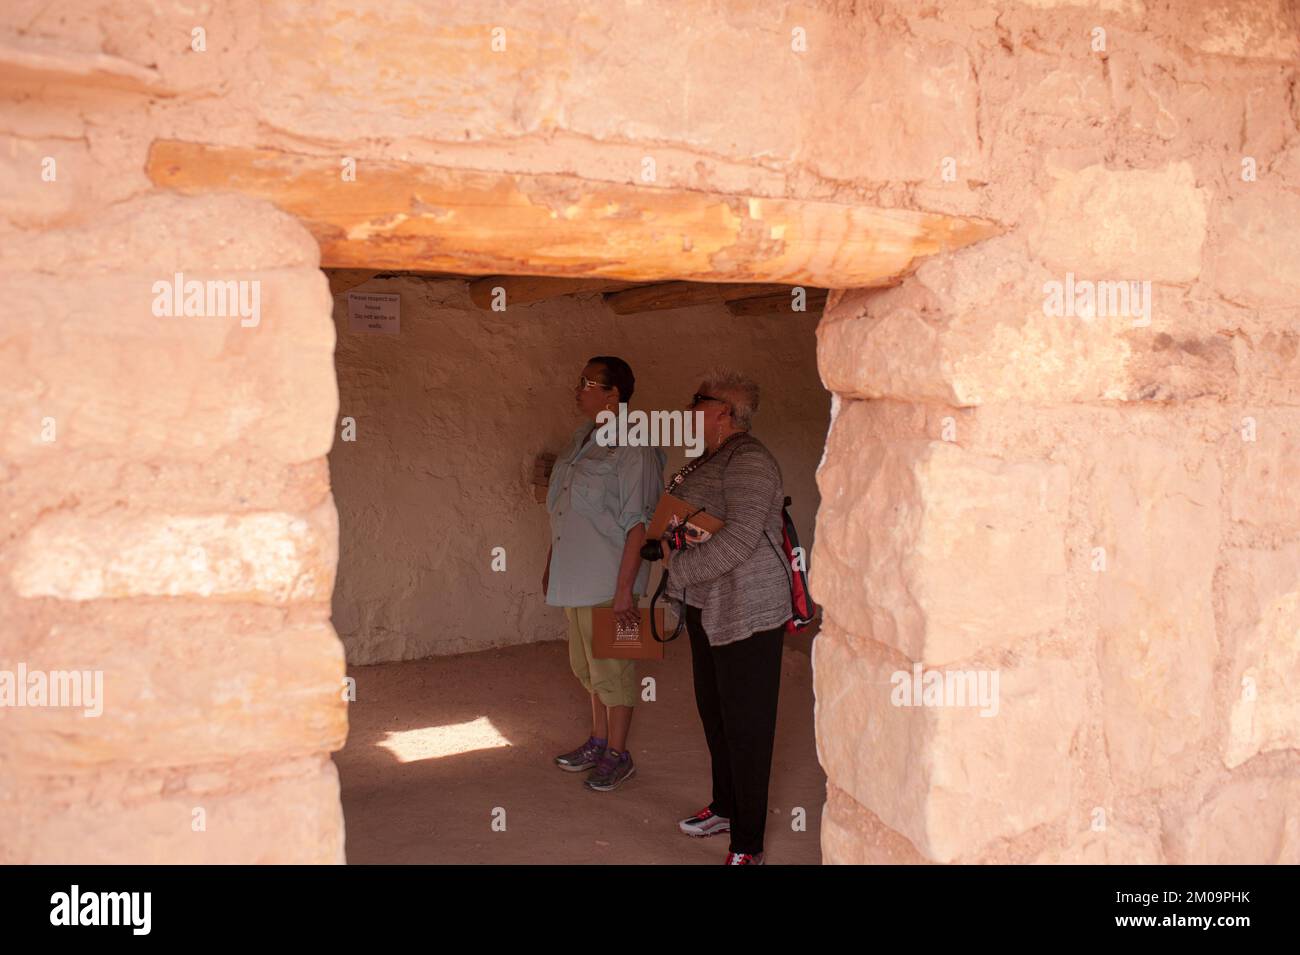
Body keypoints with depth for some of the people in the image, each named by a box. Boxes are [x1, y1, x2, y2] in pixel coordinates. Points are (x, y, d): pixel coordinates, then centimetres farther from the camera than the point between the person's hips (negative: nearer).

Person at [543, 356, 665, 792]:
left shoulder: (632, 449, -16)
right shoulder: (582, 440, 11)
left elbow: (639, 524, -20)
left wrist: (625, 587, -22)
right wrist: (551, 563, 19)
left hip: (608, 581, -9)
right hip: (574, 577, 9)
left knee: (611, 670, 4)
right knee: (588, 667, 20)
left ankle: (617, 755, 20)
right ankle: (598, 742, 36)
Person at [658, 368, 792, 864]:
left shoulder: (748, 461, -17)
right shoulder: (709, 461, 14)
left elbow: (739, 538, -27)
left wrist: (679, 566, -16)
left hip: (746, 611, -10)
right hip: (706, 607, 10)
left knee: (745, 724, -2)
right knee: (713, 710, 21)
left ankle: (747, 846, 9)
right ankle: (726, 808, 39)